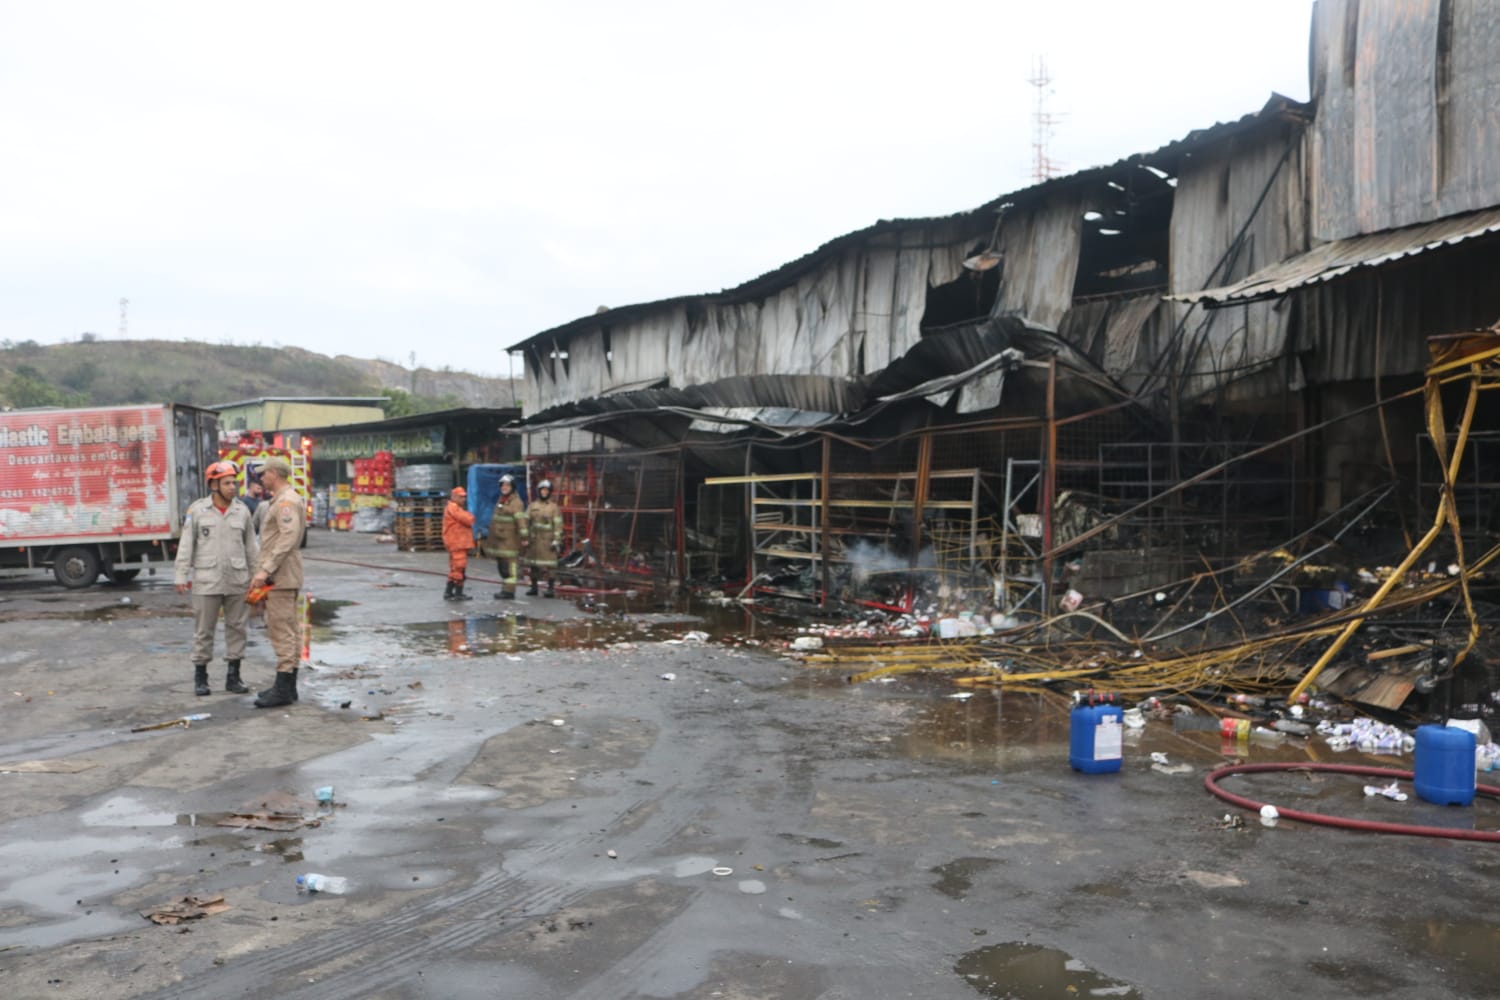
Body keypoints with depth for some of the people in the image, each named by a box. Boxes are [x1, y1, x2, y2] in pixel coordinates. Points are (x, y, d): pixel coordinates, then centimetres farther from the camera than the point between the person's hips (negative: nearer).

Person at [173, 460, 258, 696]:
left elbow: (251, 546, 9)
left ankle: (233, 676, 17)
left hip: (237, 581, 3)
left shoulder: (242, 511, 5)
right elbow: (186, 545, 0)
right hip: (206, 581, -2)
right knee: (204, 630, 4)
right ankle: (200, 676, 16)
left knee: (237, 628, 7)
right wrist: (181, 576, -4)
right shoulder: (197, 510, -1)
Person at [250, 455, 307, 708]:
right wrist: (264, 570, 19)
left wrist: (265, 569, -26)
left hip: (280, 576, -11)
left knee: (281, 630, -10)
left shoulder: (287, 501, -14)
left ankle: (283, 689, -8)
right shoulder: (279, 500, 20)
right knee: (289, 630, 12)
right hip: (284, 576, 11)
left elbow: (288, 538, -25)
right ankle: (289, 686, 17)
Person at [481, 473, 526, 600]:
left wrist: (523, 537, -28)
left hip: (509, 541, -9)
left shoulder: (516, 502, -12)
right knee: (501, 566, 14)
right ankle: (505, 589, 21)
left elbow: (520, 520, -21)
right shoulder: (500, 501, 17)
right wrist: (489, 534, 29)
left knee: (509, 566, -8)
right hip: (498, 539, 9)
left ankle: (509, 591, -5)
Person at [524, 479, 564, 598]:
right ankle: (534, 587, 15)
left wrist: (556, 541, -12)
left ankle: (551, 589, -3)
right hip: (534, 539, 4)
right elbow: (526, 522, 7)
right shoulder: (532, 506, 8)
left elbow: (558, 525, -4)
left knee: (549, 565, -7)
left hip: (548, 541, -4)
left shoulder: (554, 507, -1)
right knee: (533, 564, 6)